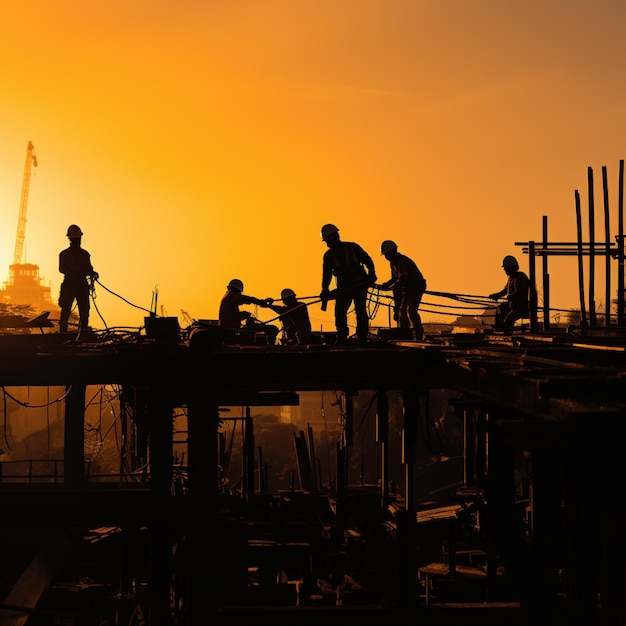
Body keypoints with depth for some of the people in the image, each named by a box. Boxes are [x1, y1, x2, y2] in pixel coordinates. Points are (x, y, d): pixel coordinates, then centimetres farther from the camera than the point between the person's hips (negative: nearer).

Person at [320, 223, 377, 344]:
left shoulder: (352, 247, 0)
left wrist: (371, 273, -13)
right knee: (339, 311, -4)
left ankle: (362, 339, -10)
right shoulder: (328, 255, 7)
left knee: (360, 311, -12)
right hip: (343, 287, 3)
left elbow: (367, 260, 3)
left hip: (360, 284, -3)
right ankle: (341, 339, 6)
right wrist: (325, 290, -12)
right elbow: (326, 274, 2)